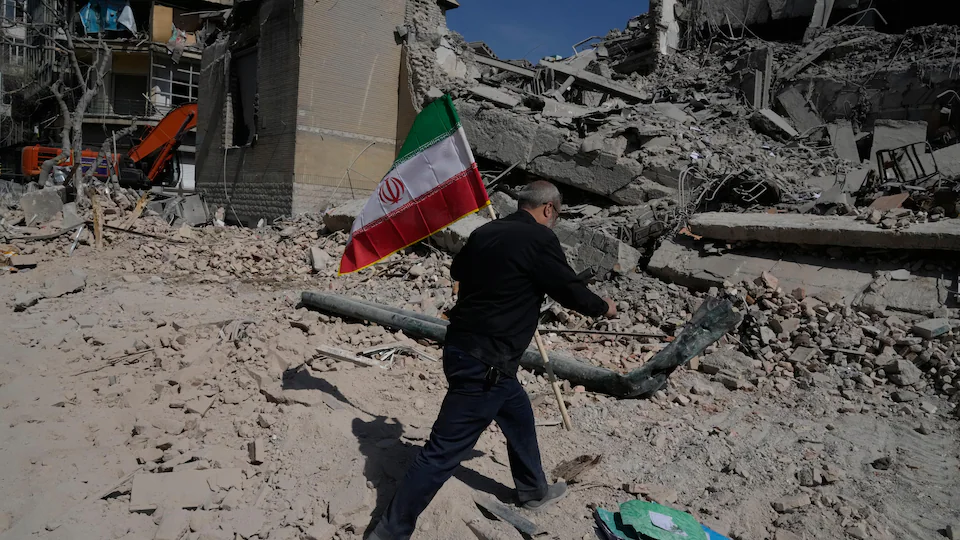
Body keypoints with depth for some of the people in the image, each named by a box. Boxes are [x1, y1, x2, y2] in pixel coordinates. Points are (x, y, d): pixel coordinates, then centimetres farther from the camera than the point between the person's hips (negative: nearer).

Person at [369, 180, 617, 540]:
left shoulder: (485, 232, 7)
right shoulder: (539, 238, -14)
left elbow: (457, 270, 25)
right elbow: (571, 291, -5)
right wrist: (603, 308, 15)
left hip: (462, 346, 9)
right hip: (484, 363, -9)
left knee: (519, 417, 26)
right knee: (444, 451, 0)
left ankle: (533, 491, 47)